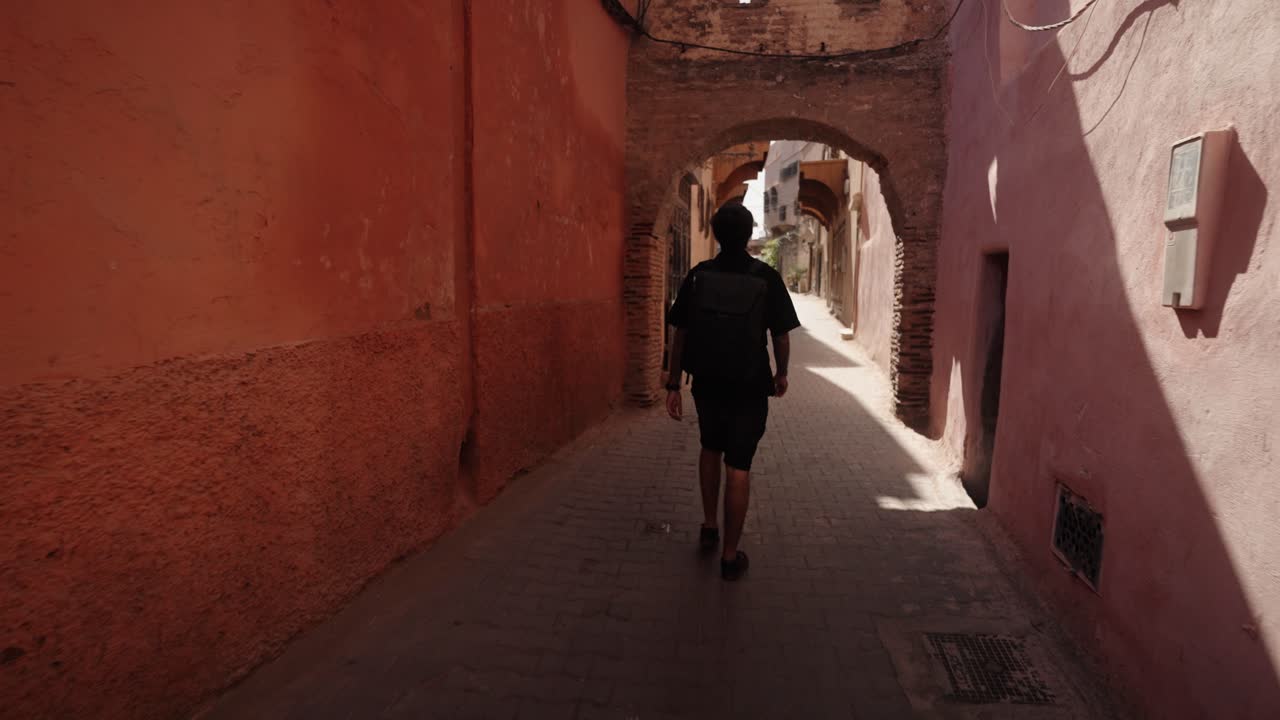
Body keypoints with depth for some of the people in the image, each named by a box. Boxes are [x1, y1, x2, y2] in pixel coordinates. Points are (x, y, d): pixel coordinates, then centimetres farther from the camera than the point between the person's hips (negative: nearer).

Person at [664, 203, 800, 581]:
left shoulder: (698, 275, -3)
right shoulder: (766, 278, -8)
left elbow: (680, 335, -3)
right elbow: (781, 336, -4)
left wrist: (674, 385, 4)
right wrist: (781, 374, 13)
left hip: (707, 383, 2)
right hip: (749, 387, -2)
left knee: (711, 449, 26)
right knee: (738, 467, 4)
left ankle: (709, 525, 30)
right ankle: (730, 556, 11)